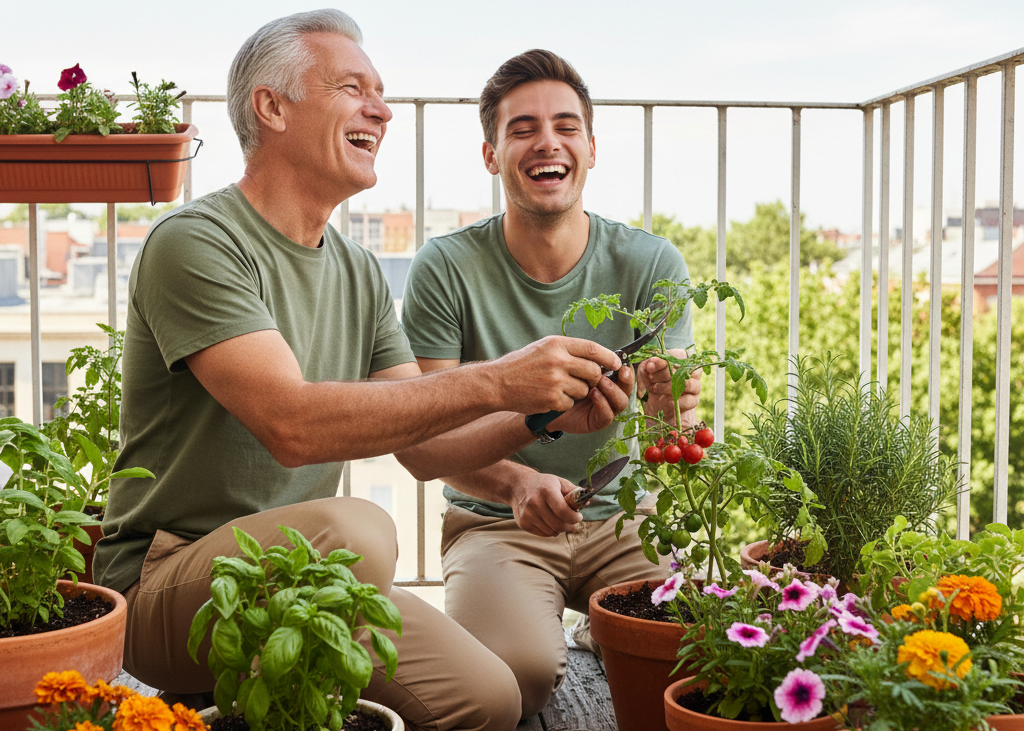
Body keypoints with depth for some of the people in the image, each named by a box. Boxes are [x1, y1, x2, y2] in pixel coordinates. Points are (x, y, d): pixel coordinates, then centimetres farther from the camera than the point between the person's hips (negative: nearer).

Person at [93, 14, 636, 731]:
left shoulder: (361, 274, 11)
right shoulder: (195, 242, -14)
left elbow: (427, 443, 8)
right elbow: (291, 425, -27)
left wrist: (543, 411, -11)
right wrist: (495, 382, -28)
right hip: (165, 582, -7)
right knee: (356, 527, -35)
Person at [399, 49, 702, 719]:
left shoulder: (652, 264, -3)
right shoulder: (447, 268, -8)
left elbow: (673, 430, -8)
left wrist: (670, 406, -35)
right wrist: (518, 483, -32)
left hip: (621, 518, 2)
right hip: (495, 522, -2)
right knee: (515, 672, -31)